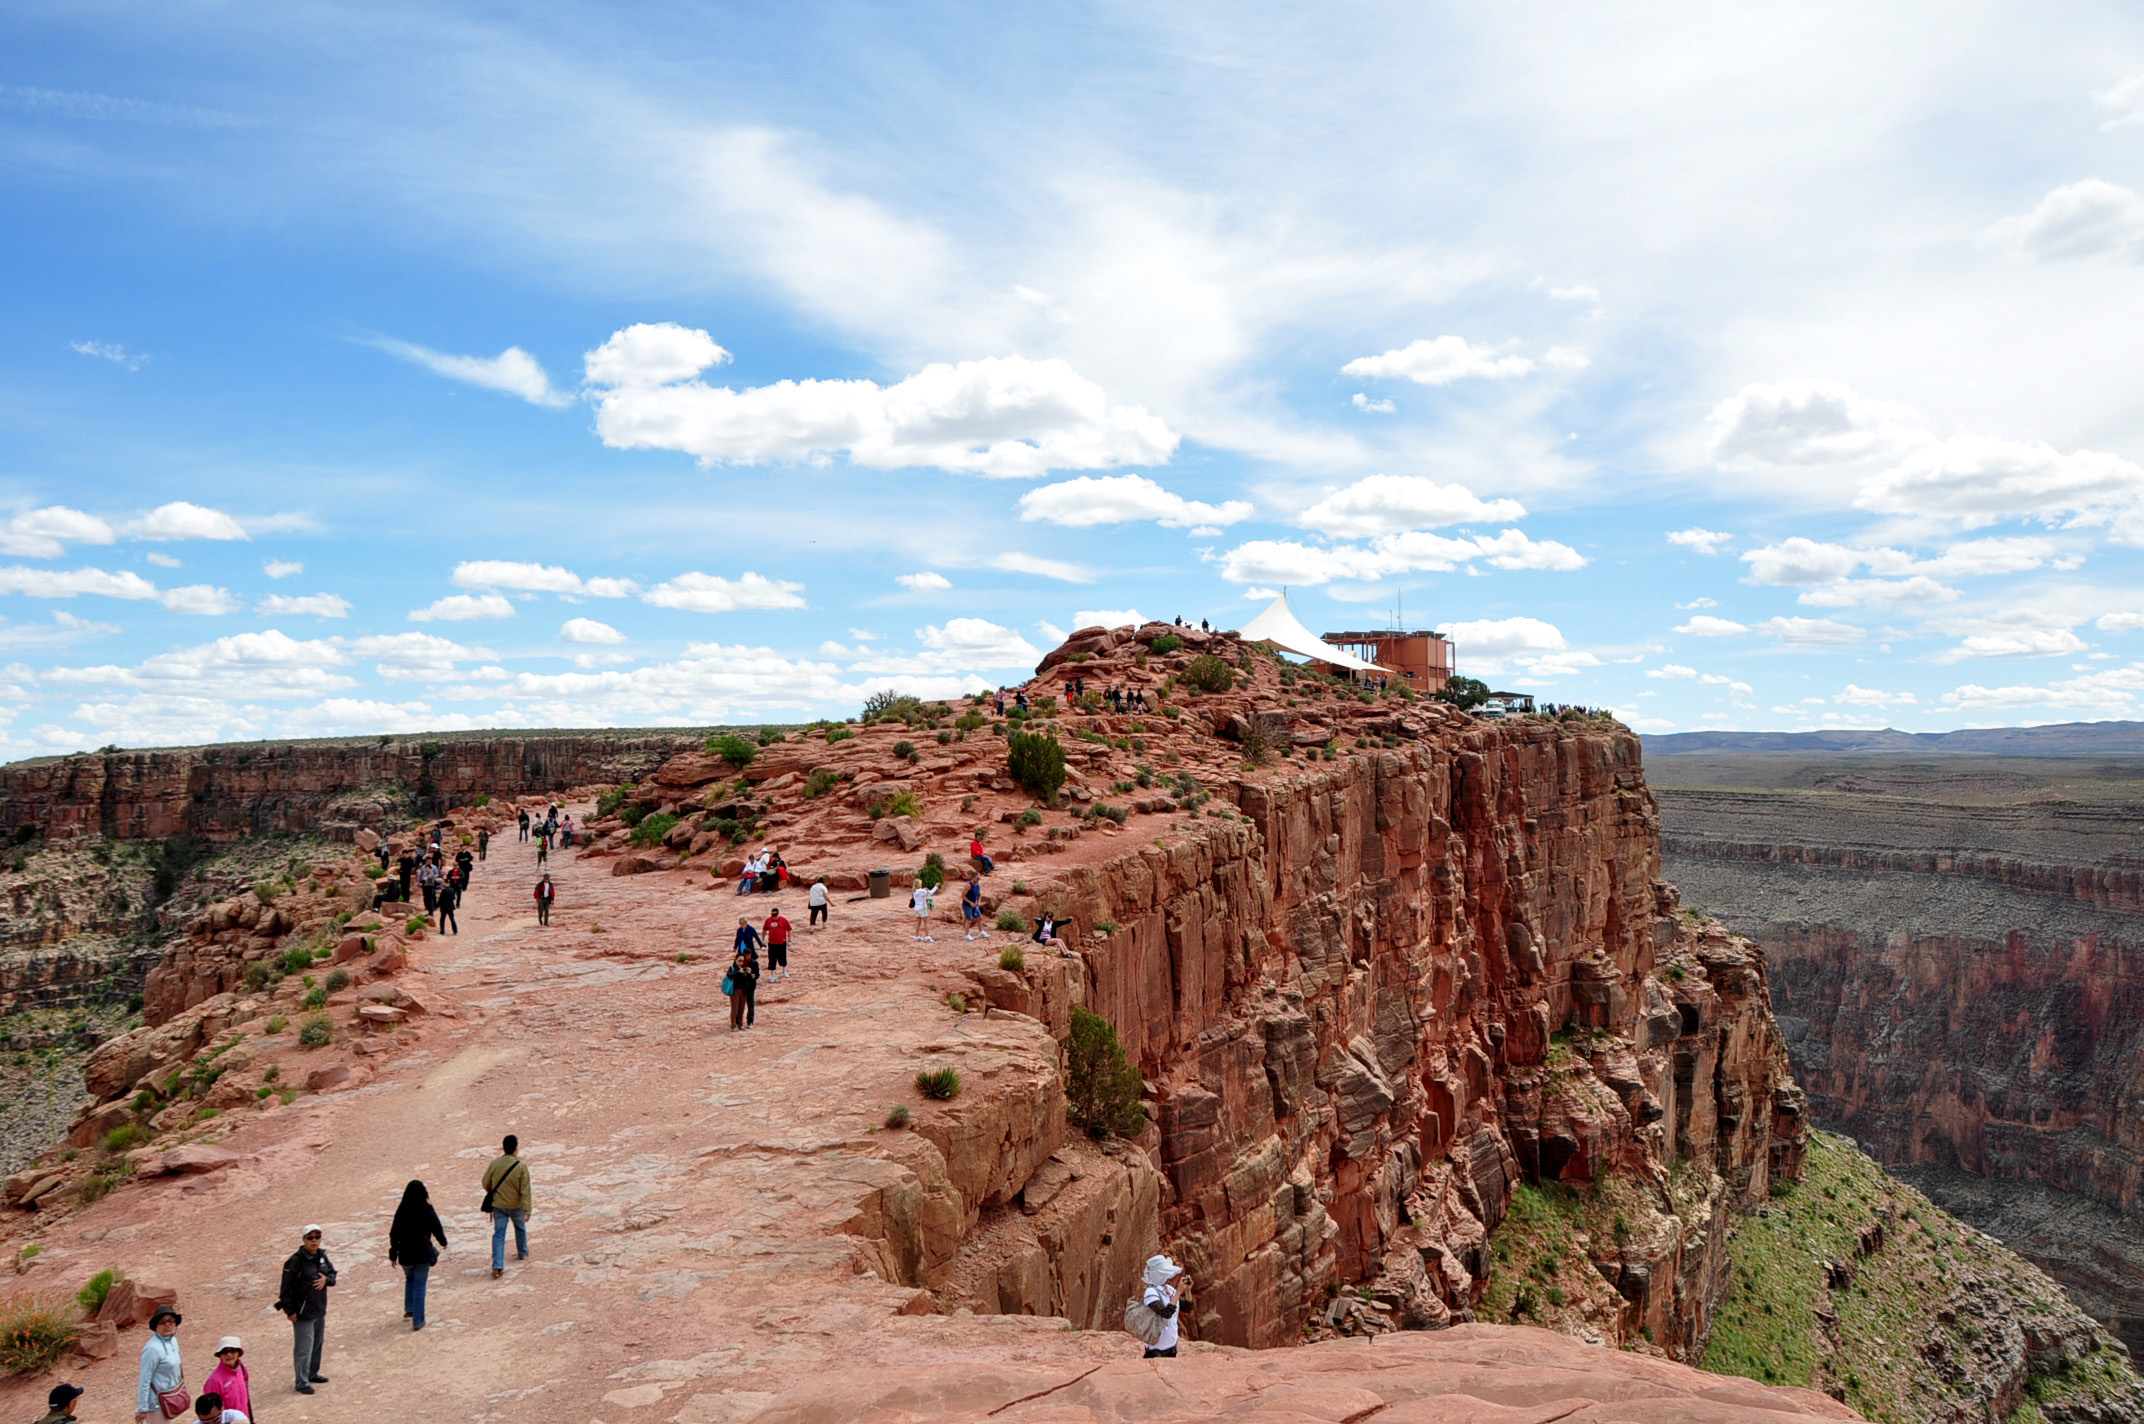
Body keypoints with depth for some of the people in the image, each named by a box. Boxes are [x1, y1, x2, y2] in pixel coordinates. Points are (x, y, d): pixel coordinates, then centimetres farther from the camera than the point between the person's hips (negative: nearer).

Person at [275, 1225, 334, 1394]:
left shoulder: (322, 1256, 4)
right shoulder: (296, 1260, -18)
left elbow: (332, 1273, 14)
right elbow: (287, 1286, -16)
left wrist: (326, 1279, -10)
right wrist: (290, 1310, -16)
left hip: (320, 1310, 8)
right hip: (303, 1313, -8)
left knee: (318, 1343, 20)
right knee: (304, 1348, -2)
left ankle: (313, 1374, 36)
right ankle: (302, 1382, 8)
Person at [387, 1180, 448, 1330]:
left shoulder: (401, 1212, -4)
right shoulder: (427, 1211, -9)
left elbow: (394, 1234, 0)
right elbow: (437, 1229, 0)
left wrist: (393, 1255, 11)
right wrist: (443, 1242, 20)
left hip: (405, 1255, 2)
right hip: (423, 1254, -2)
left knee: (409, 1279, 29)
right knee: (419, 1287, 5)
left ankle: (409, 1310, 25)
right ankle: (417, 1321, 6)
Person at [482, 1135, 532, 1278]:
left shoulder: (494, 1163, -10)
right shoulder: (521, 1166, -19)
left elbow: (486, 1184, 4)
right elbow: (525, 1190, -19)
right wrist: (528, 1210, -16)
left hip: (498, 1205, 1)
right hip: (516, 1205, -1)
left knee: (498, 1234, 4)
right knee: (520, 1228, 24)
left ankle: (497, 1266, -5)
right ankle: (522, 1253, 42)